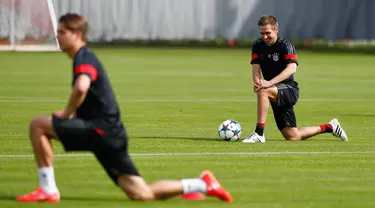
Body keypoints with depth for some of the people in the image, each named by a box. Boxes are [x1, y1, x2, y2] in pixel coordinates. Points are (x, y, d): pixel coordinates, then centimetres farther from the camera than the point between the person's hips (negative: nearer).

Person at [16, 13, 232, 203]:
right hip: (110, 134, 10)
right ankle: (201, 185, 9)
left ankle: (48, 189, -8)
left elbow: (81, 88, -33)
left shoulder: (84, 58, -10)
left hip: (101, 131, -10)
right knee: (142, 194, 6)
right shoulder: (86, 57, 21)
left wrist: (66, 114, -18)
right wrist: (71, 113, 17)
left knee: (38, 124, -10)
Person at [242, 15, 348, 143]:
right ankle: (329, 127, 27)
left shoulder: (285, 45, -13)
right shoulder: (257, 46, 4)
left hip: (289, 89, -6)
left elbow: (292, 68, -27)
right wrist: (257, 82, -29)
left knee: (263, 92, -37)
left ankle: (259, 134, -34)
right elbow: (256, 68, -5)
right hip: (276, 92, 6)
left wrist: (270, 82, -39)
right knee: (293, 137, 5)